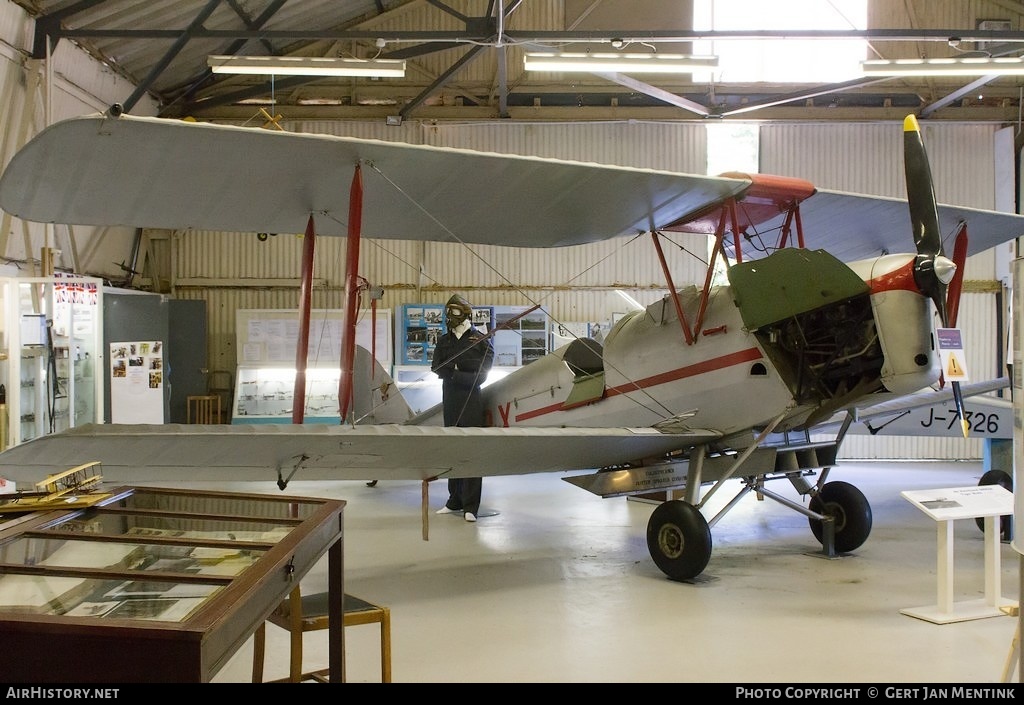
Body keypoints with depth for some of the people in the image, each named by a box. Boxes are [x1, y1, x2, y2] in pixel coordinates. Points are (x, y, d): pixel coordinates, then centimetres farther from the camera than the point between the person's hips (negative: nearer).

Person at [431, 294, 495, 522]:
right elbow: (436, 367, 4)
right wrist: (459, 368, -12)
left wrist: (454, 365, -11)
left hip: (472, 398, -5)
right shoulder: (444, 341, 15)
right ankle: (455, 501, 16)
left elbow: (485, 362, -13)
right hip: (450, 398, 5)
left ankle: (471, 506, -7)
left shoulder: (479, 339, 2)